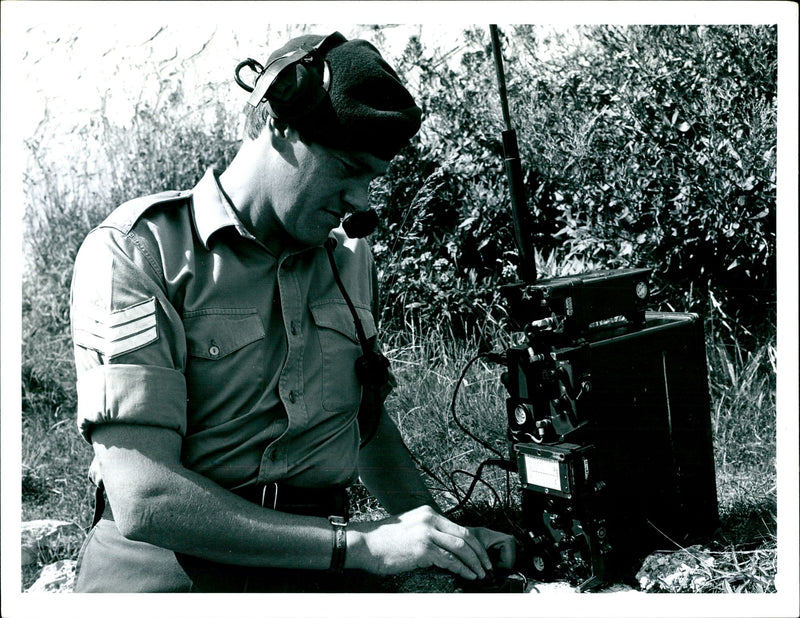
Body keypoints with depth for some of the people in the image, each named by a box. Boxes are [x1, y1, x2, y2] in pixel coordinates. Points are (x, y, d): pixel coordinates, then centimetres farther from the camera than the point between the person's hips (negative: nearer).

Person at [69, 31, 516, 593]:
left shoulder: (352, 259, 13)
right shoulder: (136, 251, -7)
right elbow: (144, 499, -16)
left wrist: (442, 534, 11)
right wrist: (363, 545, -18)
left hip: (315, 578, 4)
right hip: (164, 575, -3)